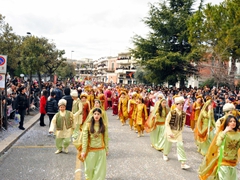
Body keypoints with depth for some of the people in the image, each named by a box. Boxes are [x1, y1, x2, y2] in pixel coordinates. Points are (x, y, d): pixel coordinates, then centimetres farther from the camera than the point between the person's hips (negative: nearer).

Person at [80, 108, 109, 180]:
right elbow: (84, 139, -7)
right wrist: (83, 151, -9)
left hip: (101, 151, 1)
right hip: (90, 150, -1)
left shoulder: (104, 126, -3)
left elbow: (106, 138, 2)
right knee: (89, 168, 12)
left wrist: (106, 150, 4)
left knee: (100, 169, 8)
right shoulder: (88, 125, -7)